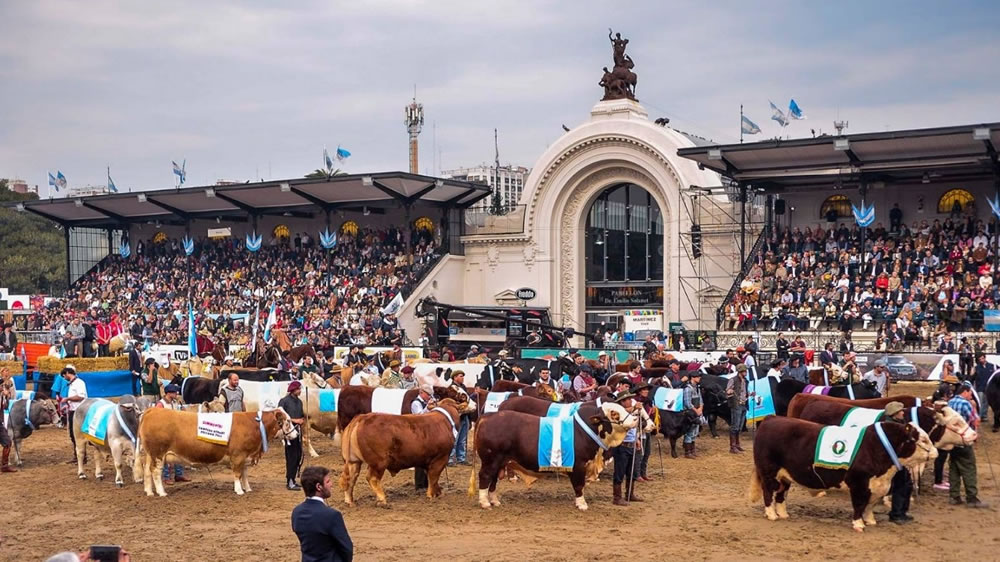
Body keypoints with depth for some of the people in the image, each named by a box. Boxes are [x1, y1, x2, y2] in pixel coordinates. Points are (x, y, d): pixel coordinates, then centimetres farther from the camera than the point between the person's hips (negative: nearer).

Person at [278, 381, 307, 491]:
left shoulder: (299, 401, 13)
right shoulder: (284, 401, -9)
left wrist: (303, 419, -2)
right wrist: (294, 420, -18)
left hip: (298, 430, 8)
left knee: (298, 456, 10)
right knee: (291, 456, -7)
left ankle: (292, 479, 21)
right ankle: (290, 482, -2)